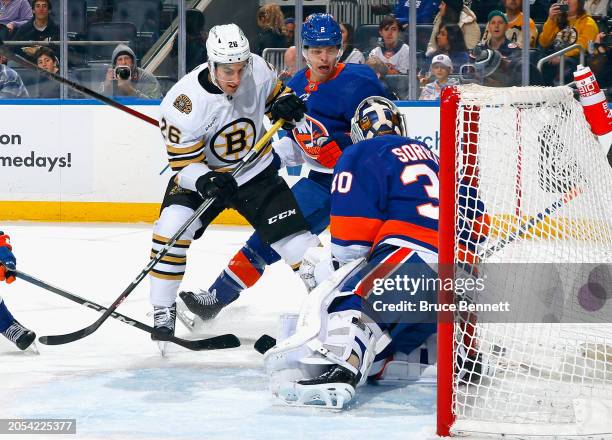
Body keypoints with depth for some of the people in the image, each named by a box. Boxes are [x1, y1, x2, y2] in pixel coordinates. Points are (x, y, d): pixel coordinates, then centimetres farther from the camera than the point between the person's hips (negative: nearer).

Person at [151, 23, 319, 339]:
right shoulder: (183, 102, -28)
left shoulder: (258, 70, -18)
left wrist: (284, 104, -17)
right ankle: (163, 311, -9)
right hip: (201, 174, -2)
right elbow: (184, 162, -22)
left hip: (256, 171, 2)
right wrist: (206, 181, -41)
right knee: (171, 229, -25)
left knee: (294, 237, -6)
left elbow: (274, 94, 6)